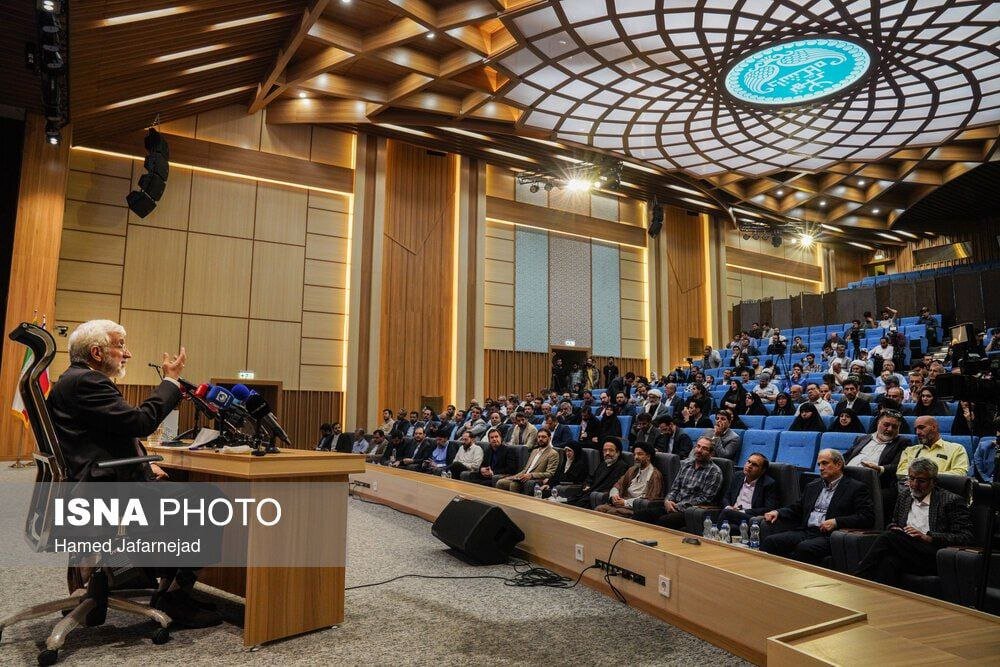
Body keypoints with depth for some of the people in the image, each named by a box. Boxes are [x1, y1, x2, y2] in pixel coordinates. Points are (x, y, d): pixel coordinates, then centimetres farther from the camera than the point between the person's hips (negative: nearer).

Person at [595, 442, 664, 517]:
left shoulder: (655, 475, -2)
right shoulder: (632, 470, 20)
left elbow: (649, 500, -11)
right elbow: (618, 485, 18)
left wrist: (626, 502, -14)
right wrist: (614, 494, -6)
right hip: (622, 503, 7)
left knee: (611, 512, -32)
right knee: (598, 509, -21)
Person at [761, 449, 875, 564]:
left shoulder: (856, 488, 6)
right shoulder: (813, 486, 25)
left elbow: (868, 517, -5)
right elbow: (796, 509, 27)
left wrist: (836, 522, -16)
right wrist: (777, 512, 5)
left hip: (829, 536, -6)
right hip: (805, 532, 6)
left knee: (805, 547, -37)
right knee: (770, 541, -21)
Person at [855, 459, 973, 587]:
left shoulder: (952, 501, 3)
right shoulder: (904, 496, 21)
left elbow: (966, 537, -4)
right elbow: (893, 523, 32)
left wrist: (927, 537, -14)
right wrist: (894, 529, 6)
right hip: (905, 551, 5)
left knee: (888, 537, -29)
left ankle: (858, 578, -28)